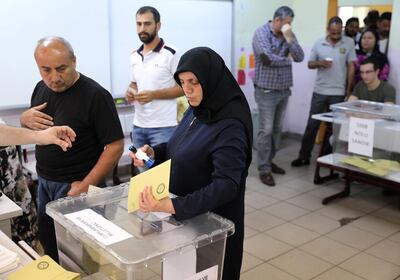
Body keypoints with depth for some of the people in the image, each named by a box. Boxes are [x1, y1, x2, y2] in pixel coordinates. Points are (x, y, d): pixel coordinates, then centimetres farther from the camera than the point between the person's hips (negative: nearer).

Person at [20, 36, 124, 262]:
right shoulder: (42, 87, 2)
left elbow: (115, 146, -19)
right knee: (47, 241, 20)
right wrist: (26, 118, -8)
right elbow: (28, 127, 16)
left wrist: (86, 186, -22)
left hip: (75, 185, -7)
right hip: (44, 181, 7)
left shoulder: (95, 96, -20)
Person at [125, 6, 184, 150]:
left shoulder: (170, 54, -9)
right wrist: (130, 91, 0)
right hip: (138, 125, 6)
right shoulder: (134, 56, 11)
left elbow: (183, 87, -9)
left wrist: (154, 95, -19)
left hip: (163, 126, -6)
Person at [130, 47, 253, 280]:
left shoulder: (230, 125, -26)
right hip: (187, 215, 8)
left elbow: (226, 186, -32)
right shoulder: (197, 110, 0)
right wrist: (154, 153, -6)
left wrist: (173, 206, -42)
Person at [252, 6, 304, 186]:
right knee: (266, 130, -5)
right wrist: (287, 59, -5)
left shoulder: (288, 35, 9)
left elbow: (299, 57, -1)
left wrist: (289, 38, -13)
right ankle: (264, 169, 2)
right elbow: (268, 58, -22)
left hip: (284, 90, 7)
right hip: (266, 91, -7)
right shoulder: (261, 33, -10)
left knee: (276, 129, 13)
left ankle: (269, 162, 26)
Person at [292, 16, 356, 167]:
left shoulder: (349, 43, -3)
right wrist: (320, 63, -14)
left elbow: (351, 67, -1)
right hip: (319, 91, 2)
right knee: (312, 124, 6)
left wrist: (349, 90, -3)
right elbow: (310, 64, 8)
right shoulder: (318, 44, 2)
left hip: (338, 92, -1)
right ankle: (304, 156, 15)